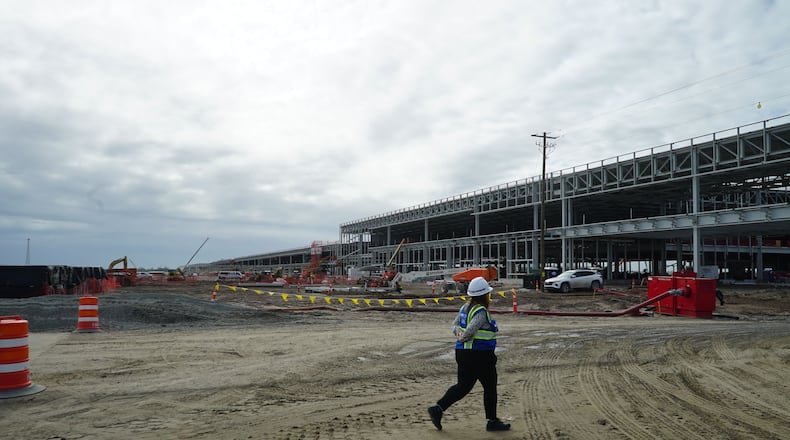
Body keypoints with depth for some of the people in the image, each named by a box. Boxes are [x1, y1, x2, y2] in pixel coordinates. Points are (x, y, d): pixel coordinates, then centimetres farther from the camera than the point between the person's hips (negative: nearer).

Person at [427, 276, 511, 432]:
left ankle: (438, 408, 6)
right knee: (490, 388, 8)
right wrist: (462, 338, -8)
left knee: (463, 386, 14)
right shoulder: (481, 312, -19)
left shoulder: (465, 307, 9)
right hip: (479, 355, -9)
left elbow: (455, 325, 12)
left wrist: (459, 332, -8)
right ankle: (492, 421, 20)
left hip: (463, 353, 9)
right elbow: (470, 331, -27)